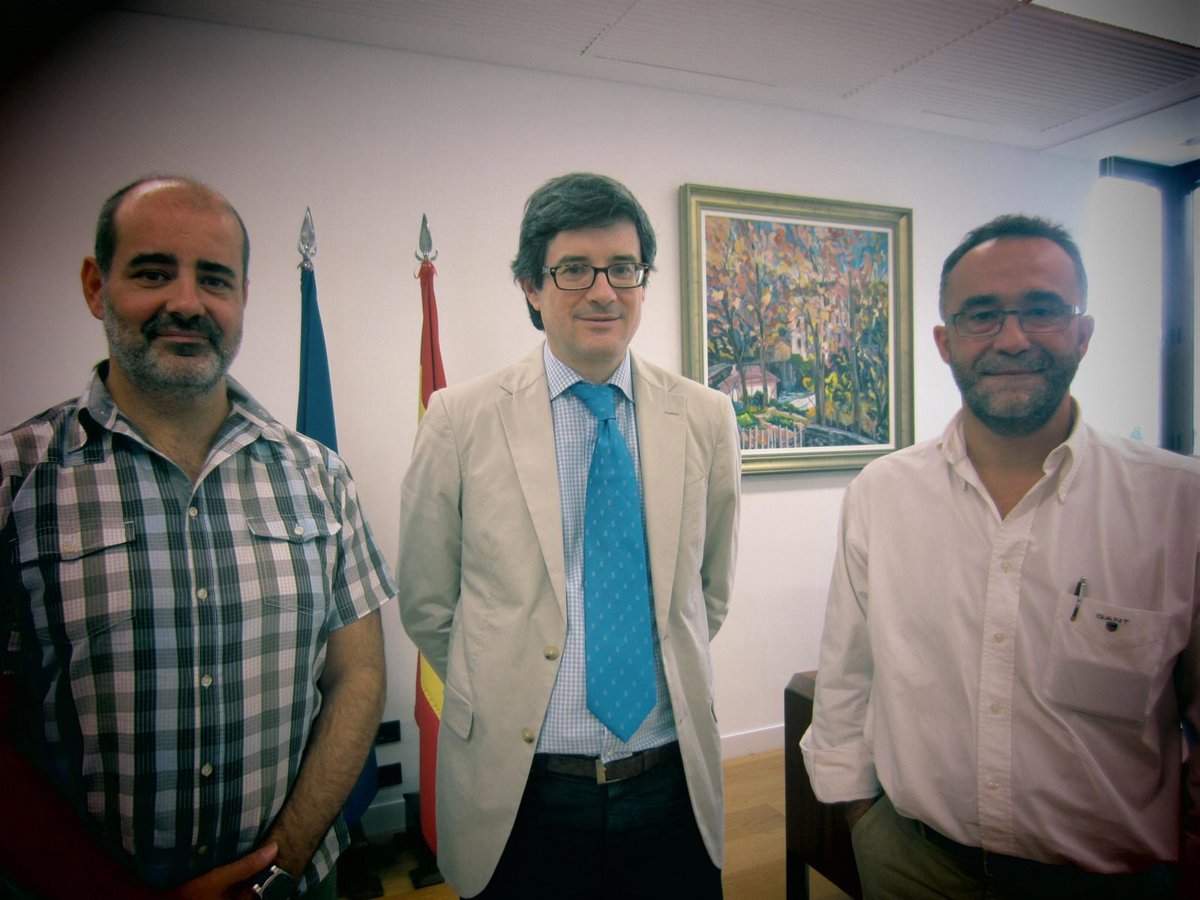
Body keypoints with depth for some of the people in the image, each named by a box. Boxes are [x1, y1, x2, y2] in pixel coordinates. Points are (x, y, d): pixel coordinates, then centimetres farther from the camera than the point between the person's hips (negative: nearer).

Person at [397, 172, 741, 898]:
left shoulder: (706, 417, -2)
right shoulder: (461, 419, -8)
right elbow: (427, 605, 0)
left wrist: (667, 678, 11)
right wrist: (508, 695, 4)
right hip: (521, 790, -1)